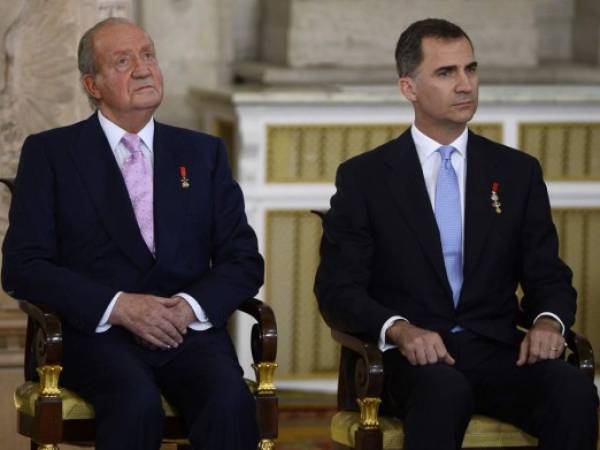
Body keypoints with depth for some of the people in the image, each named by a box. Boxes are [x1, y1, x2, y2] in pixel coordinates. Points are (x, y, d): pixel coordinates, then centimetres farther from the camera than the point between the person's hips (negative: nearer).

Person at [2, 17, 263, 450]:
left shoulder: (204, 153, 18)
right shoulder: (50, 153, 9)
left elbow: (244, 261, 13)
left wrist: (191, 306, -9)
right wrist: (118, 306, -13)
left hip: (189, 330, 2)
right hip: (97, 330, -2)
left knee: (230, 404, -31)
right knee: (138, 405, -35)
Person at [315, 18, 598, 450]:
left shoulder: (519, 172, 15)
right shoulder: (363, 177, 7)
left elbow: (549, 277, 15)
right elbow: (338, 288, 1)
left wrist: (547, 320, -9)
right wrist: (399, 329, -19)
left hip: (497, 351, 3)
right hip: (410, 357, -3)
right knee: (444, 390, -40)